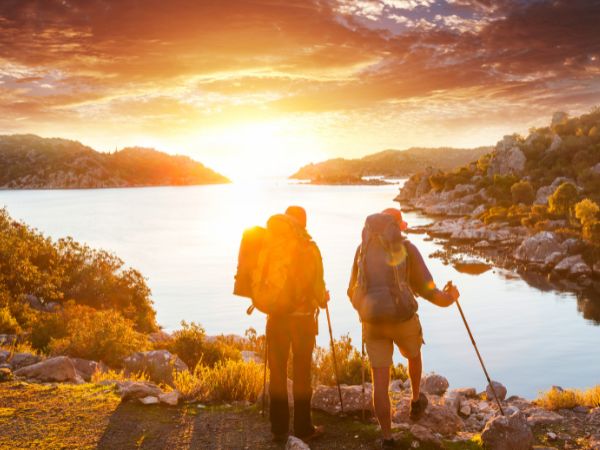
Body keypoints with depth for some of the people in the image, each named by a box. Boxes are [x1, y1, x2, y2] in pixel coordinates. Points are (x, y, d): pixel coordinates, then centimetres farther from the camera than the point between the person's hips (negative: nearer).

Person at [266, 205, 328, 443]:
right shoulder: (309, 249, -10)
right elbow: (317, 284, -9)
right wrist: (323, 299, 13)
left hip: (276, 316, 2)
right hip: (302, 317, -2)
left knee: (277, 372, 10)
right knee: (302, 373, 7)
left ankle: (279, 429, 15)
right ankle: (303, 428, 12)